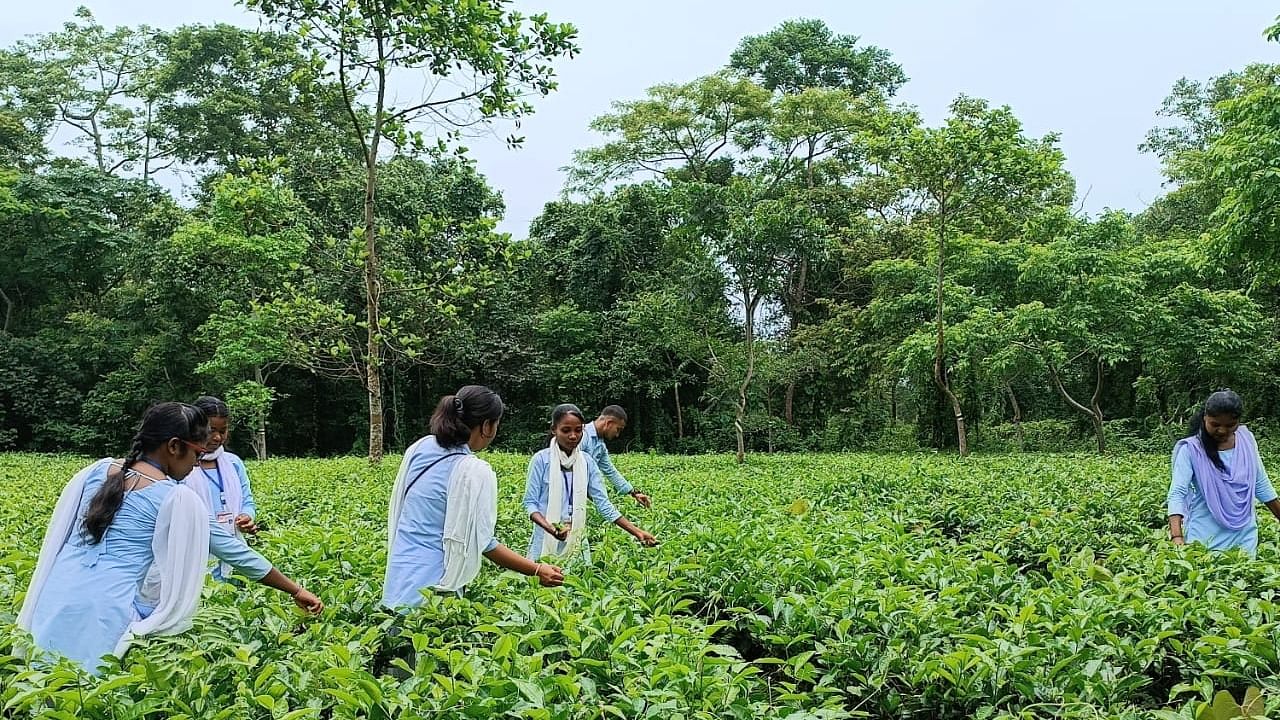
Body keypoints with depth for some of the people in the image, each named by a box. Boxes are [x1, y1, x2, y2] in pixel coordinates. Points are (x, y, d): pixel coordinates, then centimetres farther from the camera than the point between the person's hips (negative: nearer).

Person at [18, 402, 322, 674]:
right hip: (103, 608, -6)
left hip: (55, 595, 6)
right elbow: (234, 551, -1)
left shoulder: (99, 469, 9)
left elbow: (58, 534, 18)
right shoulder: (177, 499, -6)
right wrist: (296, 590, 7)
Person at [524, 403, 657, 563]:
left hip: (577, 540, 3)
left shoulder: (587, 462, 2)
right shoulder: (542, 460, -7)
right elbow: (530, 503, -6)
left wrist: (637, 532, -9)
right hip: (547, 539, -3)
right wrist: (549, 527, -26)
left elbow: (603, 503, 1)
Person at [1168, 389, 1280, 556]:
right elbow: (1177, 493, -20)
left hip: (1245, 535, 4)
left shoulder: (1247, 440, 1)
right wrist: (1177, 537, -32)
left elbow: (1261, 485, 13)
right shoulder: (1191, 449, -13)